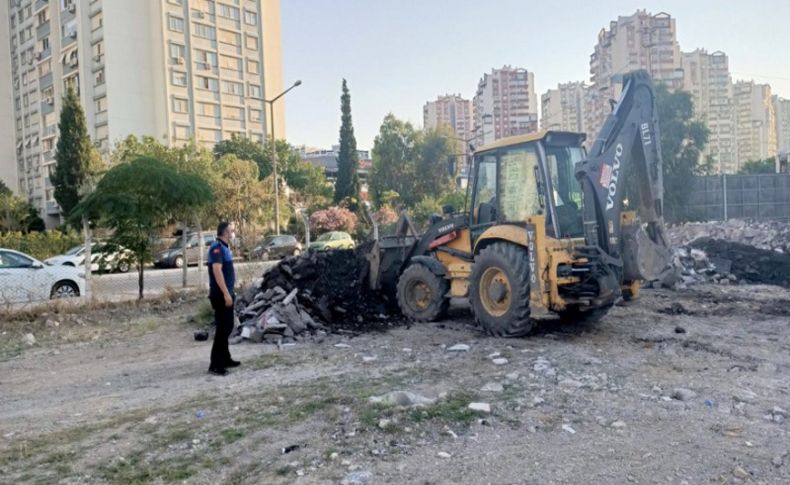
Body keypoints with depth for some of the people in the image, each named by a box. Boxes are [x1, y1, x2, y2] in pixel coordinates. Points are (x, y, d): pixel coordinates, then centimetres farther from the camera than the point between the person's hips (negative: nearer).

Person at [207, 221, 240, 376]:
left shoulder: (224, 247, 15)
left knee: (227, 327, 15)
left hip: (226, 294, 10)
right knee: (223, 328, -8)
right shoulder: (217, 248, -16)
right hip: (221, 295, -10)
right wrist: (226, 294, -27)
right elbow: (217, 271, -25)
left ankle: (225, 359, 25)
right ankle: (215, 365, -4)